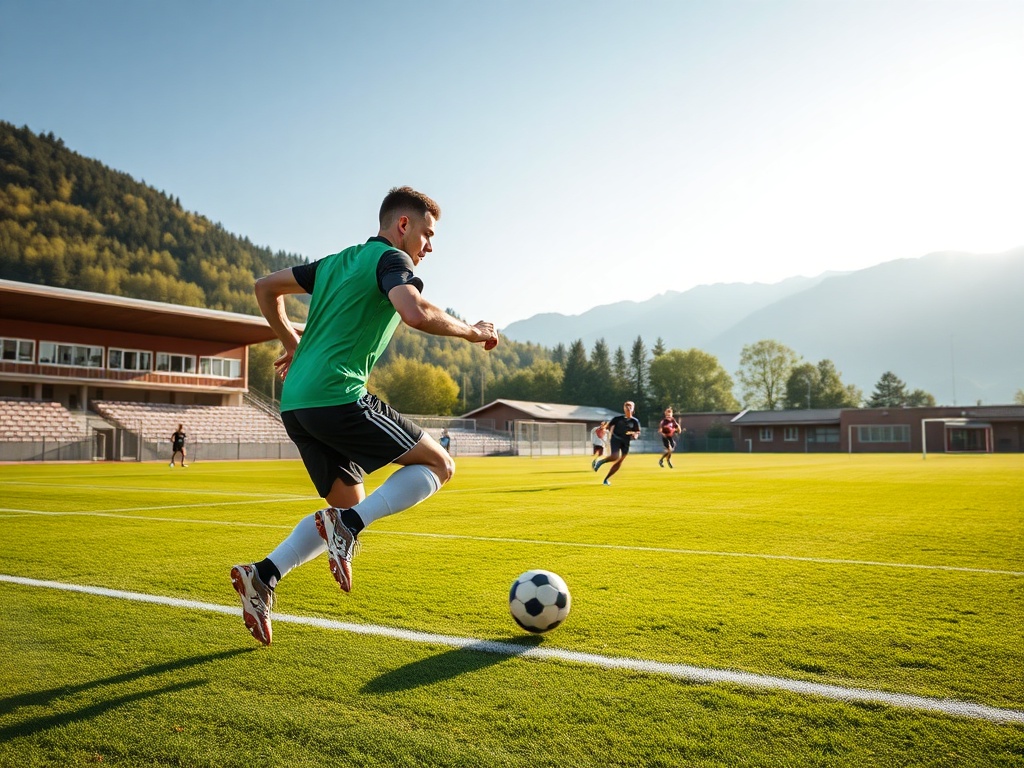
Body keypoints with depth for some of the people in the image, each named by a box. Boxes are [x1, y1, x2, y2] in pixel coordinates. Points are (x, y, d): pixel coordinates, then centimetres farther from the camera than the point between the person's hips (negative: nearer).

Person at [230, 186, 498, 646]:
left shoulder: (337, 262, 24)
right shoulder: (391, 259, -1)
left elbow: (266, 288, 28)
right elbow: (416, 314, -22)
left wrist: (292, 343, 33)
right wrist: (471, 332, -7)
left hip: (296, 403, 9)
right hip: (337, 397, -9)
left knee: (350, 508, 17)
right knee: (438, 464, 1)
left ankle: (263, 575, 3)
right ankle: (347, 526, -15)